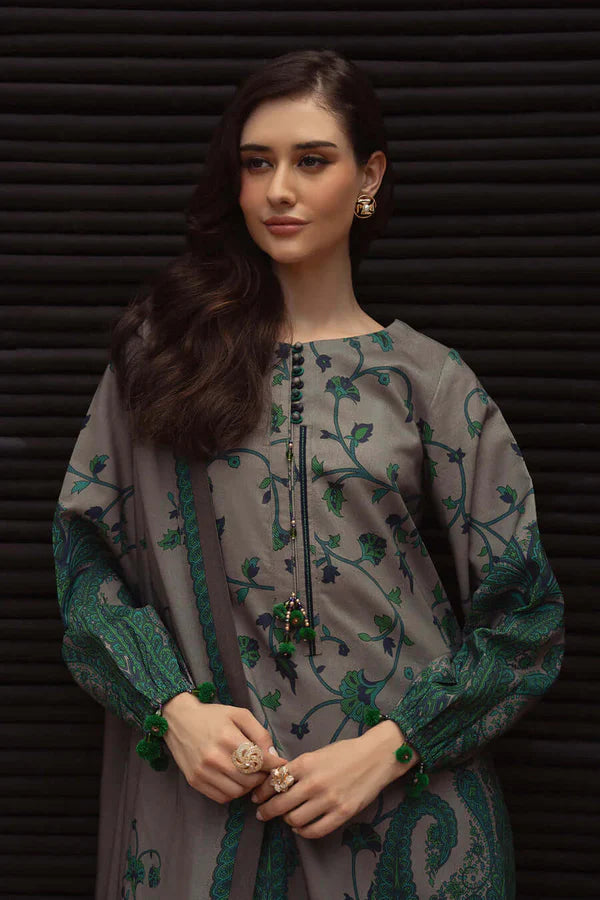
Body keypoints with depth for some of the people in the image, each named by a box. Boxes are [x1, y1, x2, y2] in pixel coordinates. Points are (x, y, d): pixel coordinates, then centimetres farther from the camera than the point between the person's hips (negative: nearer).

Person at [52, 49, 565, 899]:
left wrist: (386, 750, -11)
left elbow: (524, 616, 0)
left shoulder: (431, 381, 0)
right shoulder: (167, 351, 4)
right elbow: (86, 549, 3)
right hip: (206, 793, 1)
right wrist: (172, 706, -11)